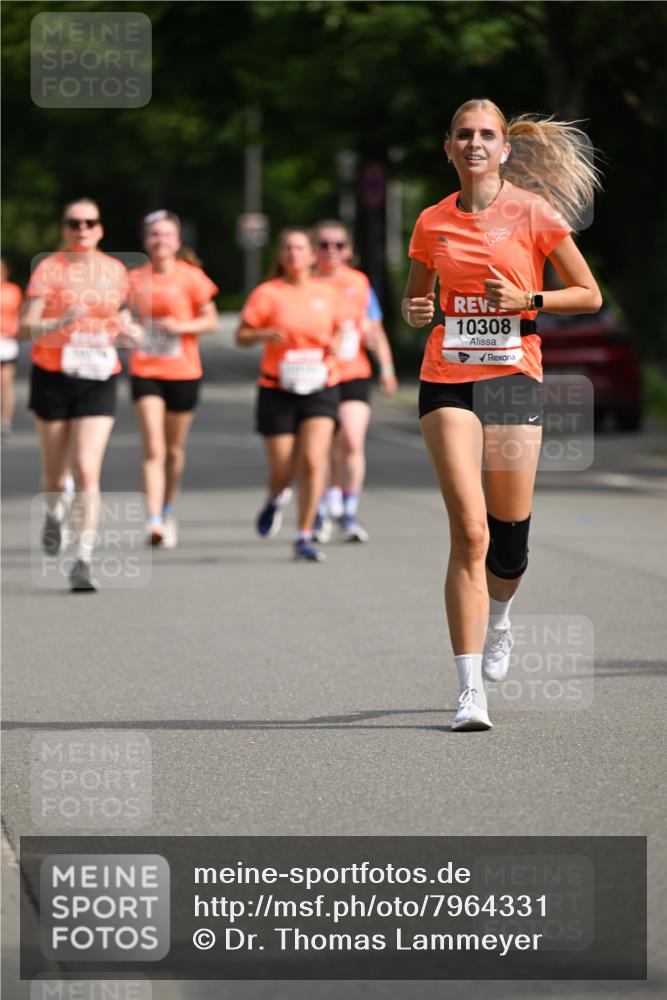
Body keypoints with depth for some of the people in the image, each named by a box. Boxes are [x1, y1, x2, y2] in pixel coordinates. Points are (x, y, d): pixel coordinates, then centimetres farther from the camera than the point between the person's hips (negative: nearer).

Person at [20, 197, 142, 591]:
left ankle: (84, 561, -12)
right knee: (56, 469, 12)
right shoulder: (49, 268, -5)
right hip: (53, 377, -1)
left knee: (87, 470, -13)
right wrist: (59, 324, -31)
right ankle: (55, 514, 48)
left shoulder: (115, 270, 5)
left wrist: (128, 330, -2)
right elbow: (26, 327, -12)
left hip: (99, 381, 1)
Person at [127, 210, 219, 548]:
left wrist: (182, 326, -17)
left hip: (183, 371, 0)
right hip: (145, 371, 0)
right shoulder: (135, 278, 4)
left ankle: (168, 512, 34)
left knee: (174, 449, 12)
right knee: (153, 448, -14)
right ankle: (154, 521, -22)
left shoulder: (191, 277, -4)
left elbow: (211, 320, -1)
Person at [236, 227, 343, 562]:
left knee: (313, 461, -15)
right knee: (283, 470, 0)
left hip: (320, 387, 1)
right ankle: (276, 499, 38)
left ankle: (304, 538, -6)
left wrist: (336, 344, 0)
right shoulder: (268, 293, -2)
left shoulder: (327, 292, 6)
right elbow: (241, 336, -1)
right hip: (278, 391, -1)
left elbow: (338, 329, 22)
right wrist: (265, 335, -21)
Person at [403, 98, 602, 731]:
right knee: (469, 531, -13)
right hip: (447, 379, 1)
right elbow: (415, 297, 21)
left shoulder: (534, 213, 0)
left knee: (509, 538, 2)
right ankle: (470, 690, -14)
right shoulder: (433, 223, 8)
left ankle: (498, 618, 40)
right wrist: (414, 311, -2)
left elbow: (589, 295, 3)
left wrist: (527, 300, -12)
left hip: (513, 376, -1)